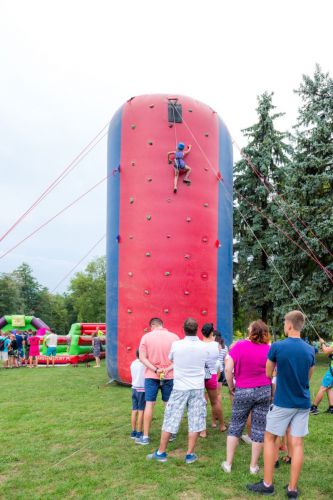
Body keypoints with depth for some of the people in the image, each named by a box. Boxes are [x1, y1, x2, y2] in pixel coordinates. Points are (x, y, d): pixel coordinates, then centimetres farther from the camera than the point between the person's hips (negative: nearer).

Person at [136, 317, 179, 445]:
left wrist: (155, 370, -14)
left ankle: (145, 437, 11)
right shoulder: (174, 337, -4)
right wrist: (167, 369, -13)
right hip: (169, 376, 1)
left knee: (149, 405, 6)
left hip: (151, 376, 0)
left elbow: (142, 358, -9)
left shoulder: (146, 337, -4)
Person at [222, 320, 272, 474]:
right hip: (264, 391, 1)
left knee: (235, 426, 14)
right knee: (259, 429, 11)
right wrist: (272, 393, 12)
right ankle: (253, 466, 21)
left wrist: (231, 387, 2)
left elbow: (228, 368, -12)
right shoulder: (269, 349, -4)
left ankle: (228, 463, 19)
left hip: (243, 391, -1)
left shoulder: (239, 346, -9)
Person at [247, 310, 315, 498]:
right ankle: (292, 488, 15)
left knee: (270, 439, 11)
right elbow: (308, 378, 12)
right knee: (297, 443, 8)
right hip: (303, 403, 4)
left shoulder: (277, 347, -14)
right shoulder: (310, 350, 0)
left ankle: (268, 484, 16)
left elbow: (268, 374, -1)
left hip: (283, 402, -4)